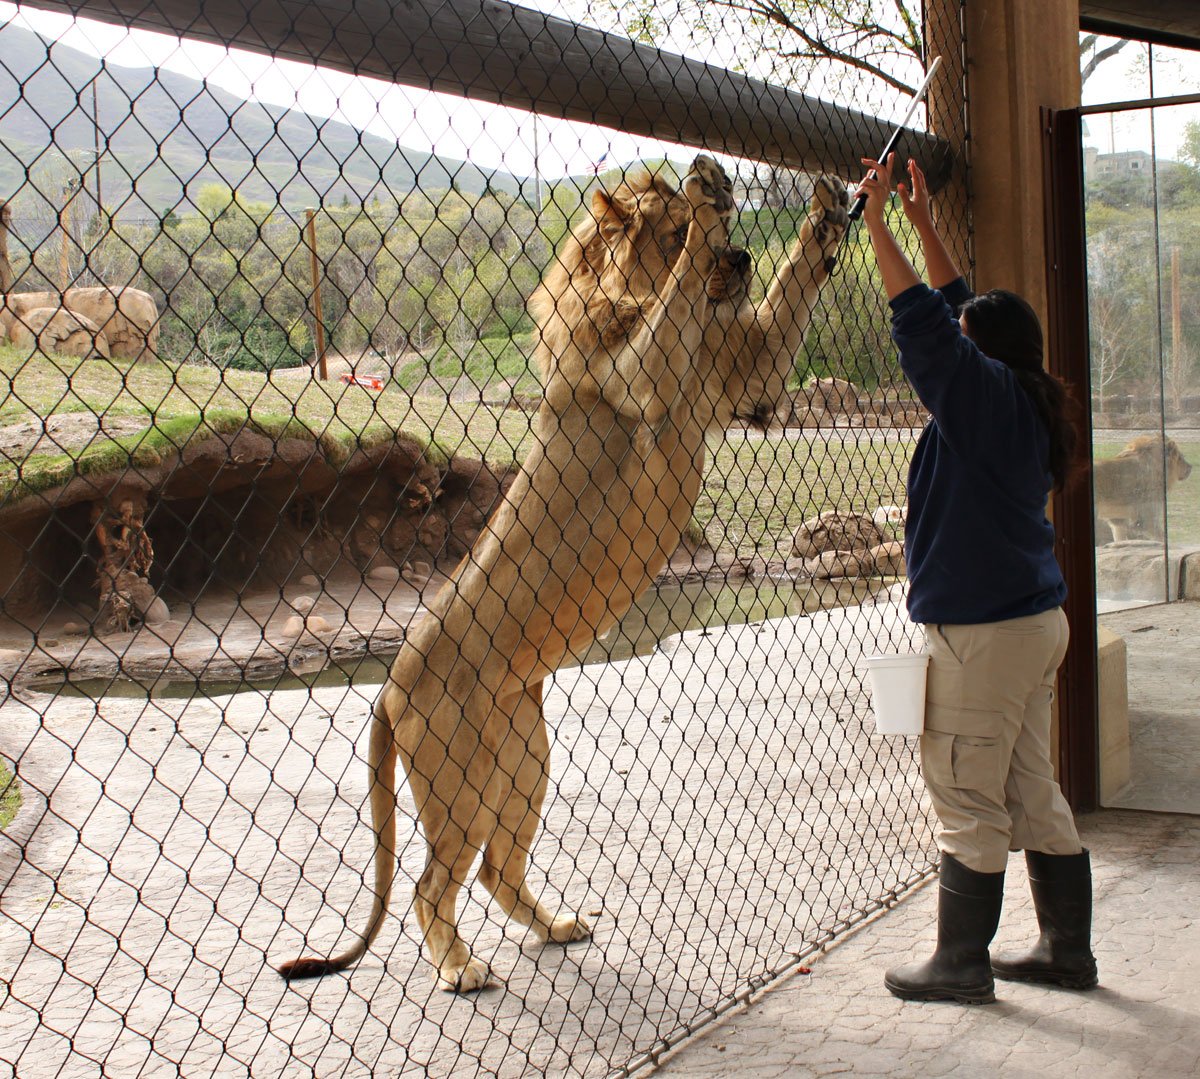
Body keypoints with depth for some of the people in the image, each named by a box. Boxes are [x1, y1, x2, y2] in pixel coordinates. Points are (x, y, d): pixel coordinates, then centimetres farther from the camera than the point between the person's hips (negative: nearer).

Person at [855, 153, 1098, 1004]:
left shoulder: (989, 393, -13)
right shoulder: (1021, 403, 11)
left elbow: (928, 324, -18)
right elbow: (956, 310, 21)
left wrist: (879, 222, -13)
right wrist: (924, 223, 24)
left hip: (986, 632, -9)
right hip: (1034, 621, 10)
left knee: (967, 798, -1)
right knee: (1032, 792, 15)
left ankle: (962, 964, 9)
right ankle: (1068, 951, 23)